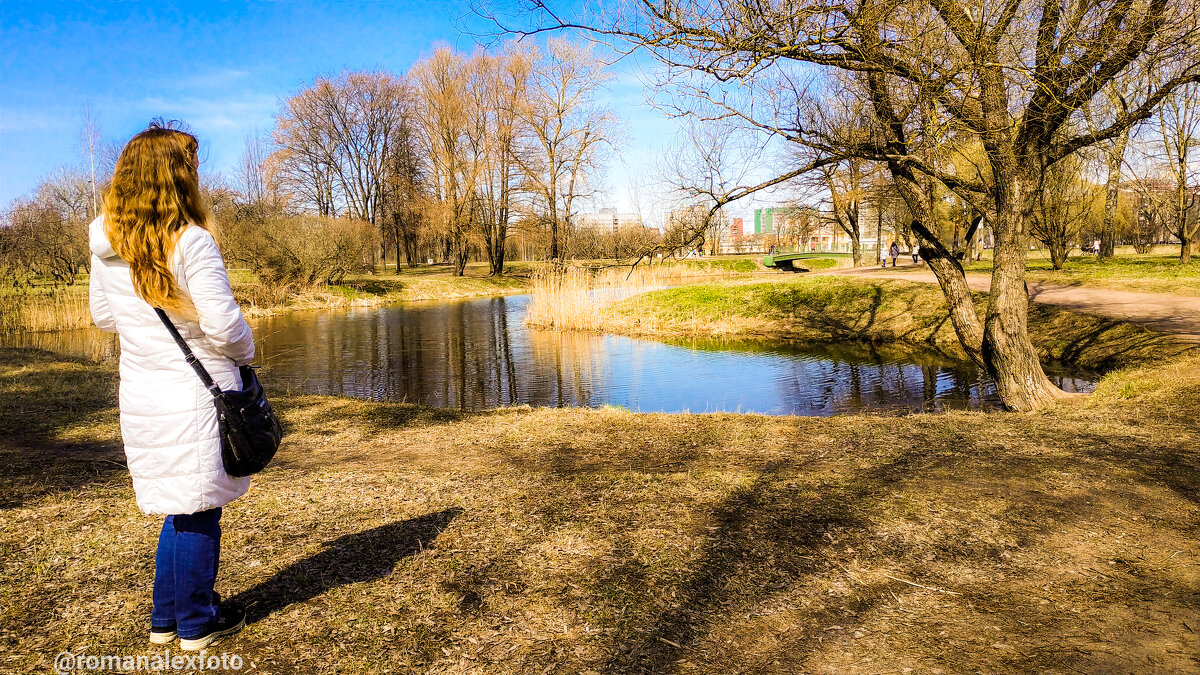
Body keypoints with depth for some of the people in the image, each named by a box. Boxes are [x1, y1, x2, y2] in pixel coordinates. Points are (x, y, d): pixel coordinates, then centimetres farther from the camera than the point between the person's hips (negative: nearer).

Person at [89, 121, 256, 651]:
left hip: (140, 396, 6)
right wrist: (245, 352, 0)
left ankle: (166, 618, 31)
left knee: (180, 509, 20)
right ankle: (197, 623, 23)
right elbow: (224, 325, -19)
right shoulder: (191, 242, -18)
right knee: (198, 511, 8)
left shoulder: (104, 244, 2)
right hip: (197, 393, -6)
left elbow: (104, 316, 13)